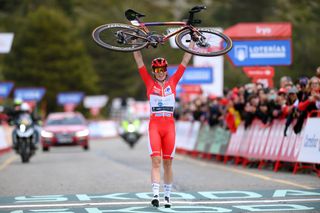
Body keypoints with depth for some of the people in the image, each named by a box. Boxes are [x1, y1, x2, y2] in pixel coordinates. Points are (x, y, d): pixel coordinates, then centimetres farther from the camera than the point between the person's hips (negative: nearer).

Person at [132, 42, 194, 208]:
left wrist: (192, 41, 11)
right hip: (154, 124, -1)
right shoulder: (150, 83, 6)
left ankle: (167, 196, 11)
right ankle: (155, 194, -18)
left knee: (167, 162, 5)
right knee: (156, 160, -11)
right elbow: (139, 60, 5)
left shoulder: (172, 82, 9)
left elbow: (185, 61, 11)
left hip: (169, 125, 1)